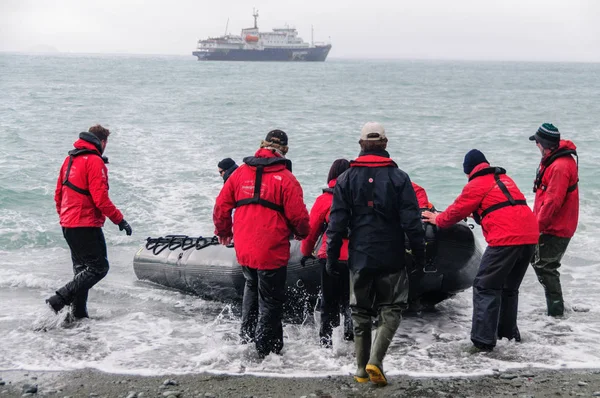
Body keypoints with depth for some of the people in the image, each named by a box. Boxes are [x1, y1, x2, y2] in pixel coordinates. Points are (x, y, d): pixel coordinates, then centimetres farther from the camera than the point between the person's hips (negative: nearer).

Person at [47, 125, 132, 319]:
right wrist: (119, 219, -13)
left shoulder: (69, 159, 14)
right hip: (86, 225, -9)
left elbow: (58, 194, 19)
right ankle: (60, 299, -14)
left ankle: (79, 314, 16)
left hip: (68, 224, 9)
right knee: (99, 267, -6)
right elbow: (100, 197, -19)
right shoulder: (95, 161, -13)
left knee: (82, 269, 16)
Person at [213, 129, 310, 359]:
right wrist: (301, 233, 12)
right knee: (270, 300, 6)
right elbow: (298, 216, -10)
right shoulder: (285, 179, -9)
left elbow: (221, 206, 10)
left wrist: (222, 231, 28)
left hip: (243, 249, 5)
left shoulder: (240, 173, 6)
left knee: (252, 286, 29)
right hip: (271, 251, -5)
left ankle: (246, 337, 27)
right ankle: (265, 350, 11)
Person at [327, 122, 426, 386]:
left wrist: (332, 257, 5)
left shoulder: (347, 179, 0)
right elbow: (412, 221, -5)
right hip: (392, 258, -2)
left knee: (361, 313, 12)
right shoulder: (399, 178, -4)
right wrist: (420, 254, 4)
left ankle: (362, 370, 14)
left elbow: (336, 223, 0)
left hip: (360, 258, 2)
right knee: (390, 310, 8)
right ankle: (375, 361, -9)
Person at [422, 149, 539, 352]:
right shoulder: (505, 179, 25)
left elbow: (457, 211, 13)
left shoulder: (476, 185, 3)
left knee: (485, 288, -3)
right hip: (530, 236, 8)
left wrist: (437, 219, 31)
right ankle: (508, 332, 31)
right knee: (509, 287, 22)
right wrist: (476, 213, 54)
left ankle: (483, 340, -9)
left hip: (506, 239, -8)